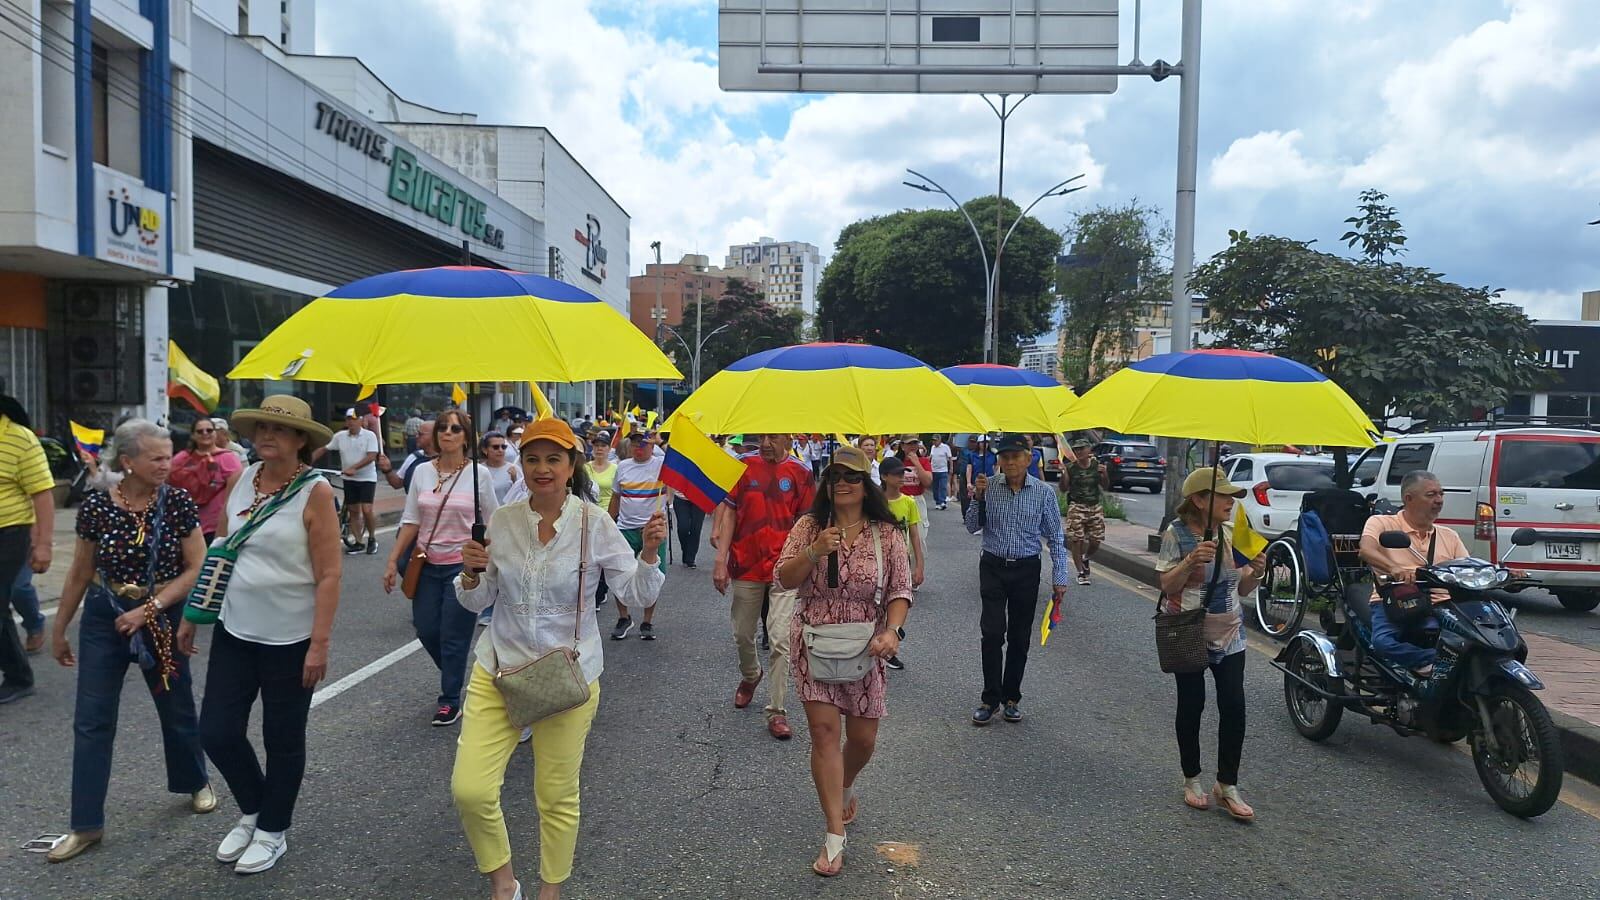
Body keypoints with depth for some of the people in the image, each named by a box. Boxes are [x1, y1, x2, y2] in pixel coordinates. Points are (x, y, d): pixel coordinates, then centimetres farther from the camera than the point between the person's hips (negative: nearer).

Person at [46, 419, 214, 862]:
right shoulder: (96, 506, -9)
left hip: (163, 616, -1)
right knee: (91, 721, 4)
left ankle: (195, 782, 39)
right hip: (104, 616, 1)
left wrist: (149, 608, -19)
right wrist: (59, 630, 10)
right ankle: (87, 825, 17)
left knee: (177, 708, 14)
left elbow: (196, 569, -10)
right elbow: (80, 573, 3)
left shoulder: (179, 503, -12)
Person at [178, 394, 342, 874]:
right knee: (217, 732, 9)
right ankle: (253, 811, 35)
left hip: (289, 638, -5)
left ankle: (273, 832, 30)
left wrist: (320, 643, -18)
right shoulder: (244, 479, 3)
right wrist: (192, 614, 13)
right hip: (234, 630, 6)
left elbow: (329, 574, -15)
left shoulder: (315, 491, -14)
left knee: (282, 740, 9)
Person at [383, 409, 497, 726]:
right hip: (427, 564, 4)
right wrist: (393, 560, 1)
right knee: (426, 630, 11)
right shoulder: (422, 471, 1)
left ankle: (450, 701, 18)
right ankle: (454, 677, 38)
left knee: (454, 637, 1)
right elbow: (411, 521, 5)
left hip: (463, 565, -4)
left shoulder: (479, 473, -7)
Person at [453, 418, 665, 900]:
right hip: (499, 667, 3)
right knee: (469, 789, -3)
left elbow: (637, 596, -9)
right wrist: (471, 574, -14)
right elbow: (478, 603, 6)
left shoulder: (594, 522, -11)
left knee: (557, 797, 11)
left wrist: (649, 551, -26)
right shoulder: (501, 521, -3)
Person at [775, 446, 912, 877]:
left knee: (863, 738, 8)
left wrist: (892, 631, -18)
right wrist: (814, 552, -21)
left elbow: (900, 591, -2)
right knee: (824, 730, -8)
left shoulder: (886, 533, -3)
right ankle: (835, 835, 2)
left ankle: (844, 787, 44)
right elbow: (785, 580, -4)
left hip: (865, 647, 1)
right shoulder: (809, 527, -2)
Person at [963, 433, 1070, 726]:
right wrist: (978, 498, -14)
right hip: (993, 567, 0)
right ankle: (990, 699, 5)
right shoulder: (989, 488, -3)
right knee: (992, 633, -6)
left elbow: (1055, 537, 0)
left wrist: (1059, 578, -3)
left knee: (1019, 638, 8)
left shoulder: (1044, 492, -4)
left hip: (1026, 570, 0)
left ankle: (1011, 698, 22)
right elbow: (972, 527, 1)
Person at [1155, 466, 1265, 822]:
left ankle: (1227, 786, 12)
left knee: (1234, 706, -2)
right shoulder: (1177, 533, -11)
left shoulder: (1234, 533, 2)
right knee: (1192, 706, 7)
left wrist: (1255, 572, -13)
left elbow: (1242, 590, 9)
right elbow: (1167, 586, -13)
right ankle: (1192, 780, 24)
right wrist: (1191, 561, -28)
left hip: (1228, 635, 4)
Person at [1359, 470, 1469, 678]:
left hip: (1440, 606, 4)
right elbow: (1366, 550, -13)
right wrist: (1394, 568, -33)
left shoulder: (1450, 536, 25)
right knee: (1384, 643, -37)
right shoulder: (1381, 523, 8)